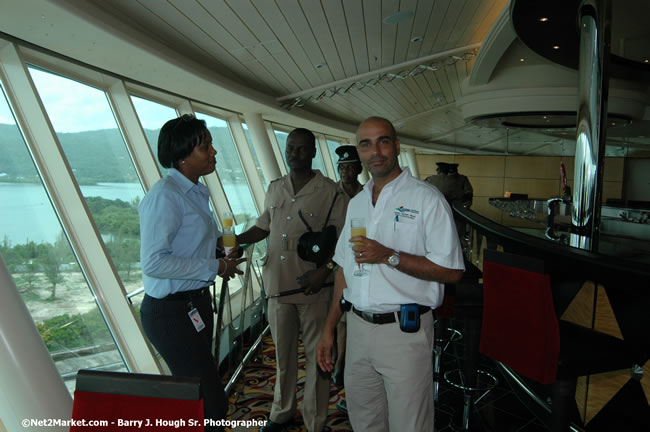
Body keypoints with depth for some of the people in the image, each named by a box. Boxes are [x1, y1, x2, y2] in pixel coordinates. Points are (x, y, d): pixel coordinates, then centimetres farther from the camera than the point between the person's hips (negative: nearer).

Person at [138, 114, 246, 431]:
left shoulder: (194, 192, 10)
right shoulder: (165, 196, -20)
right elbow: (154, 262, -27)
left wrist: (218, 240, 5)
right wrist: (215, 267, -21)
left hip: (196, 303, 10)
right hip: (171, 311, -10)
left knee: (196, 394, 22)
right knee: (212, 405, -4)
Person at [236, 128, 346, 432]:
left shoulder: (329, 191, -6)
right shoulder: (274, 189, 8)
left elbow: (341, 238, -6)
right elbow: (262, 228, 15)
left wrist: (326, 269, -19)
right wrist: (235, 239, -2)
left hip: (313, 287, -4)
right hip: (278, 284, 4)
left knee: (316, 356, 8)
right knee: (283, 353, 17)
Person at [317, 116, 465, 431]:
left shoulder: (427, 199, -9)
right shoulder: (356, 203, 10)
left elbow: (451, 271, -13)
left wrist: (390, 256, -21)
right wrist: (329, 328, 13)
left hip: (404, 331, -5)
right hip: (358, 328, 6)